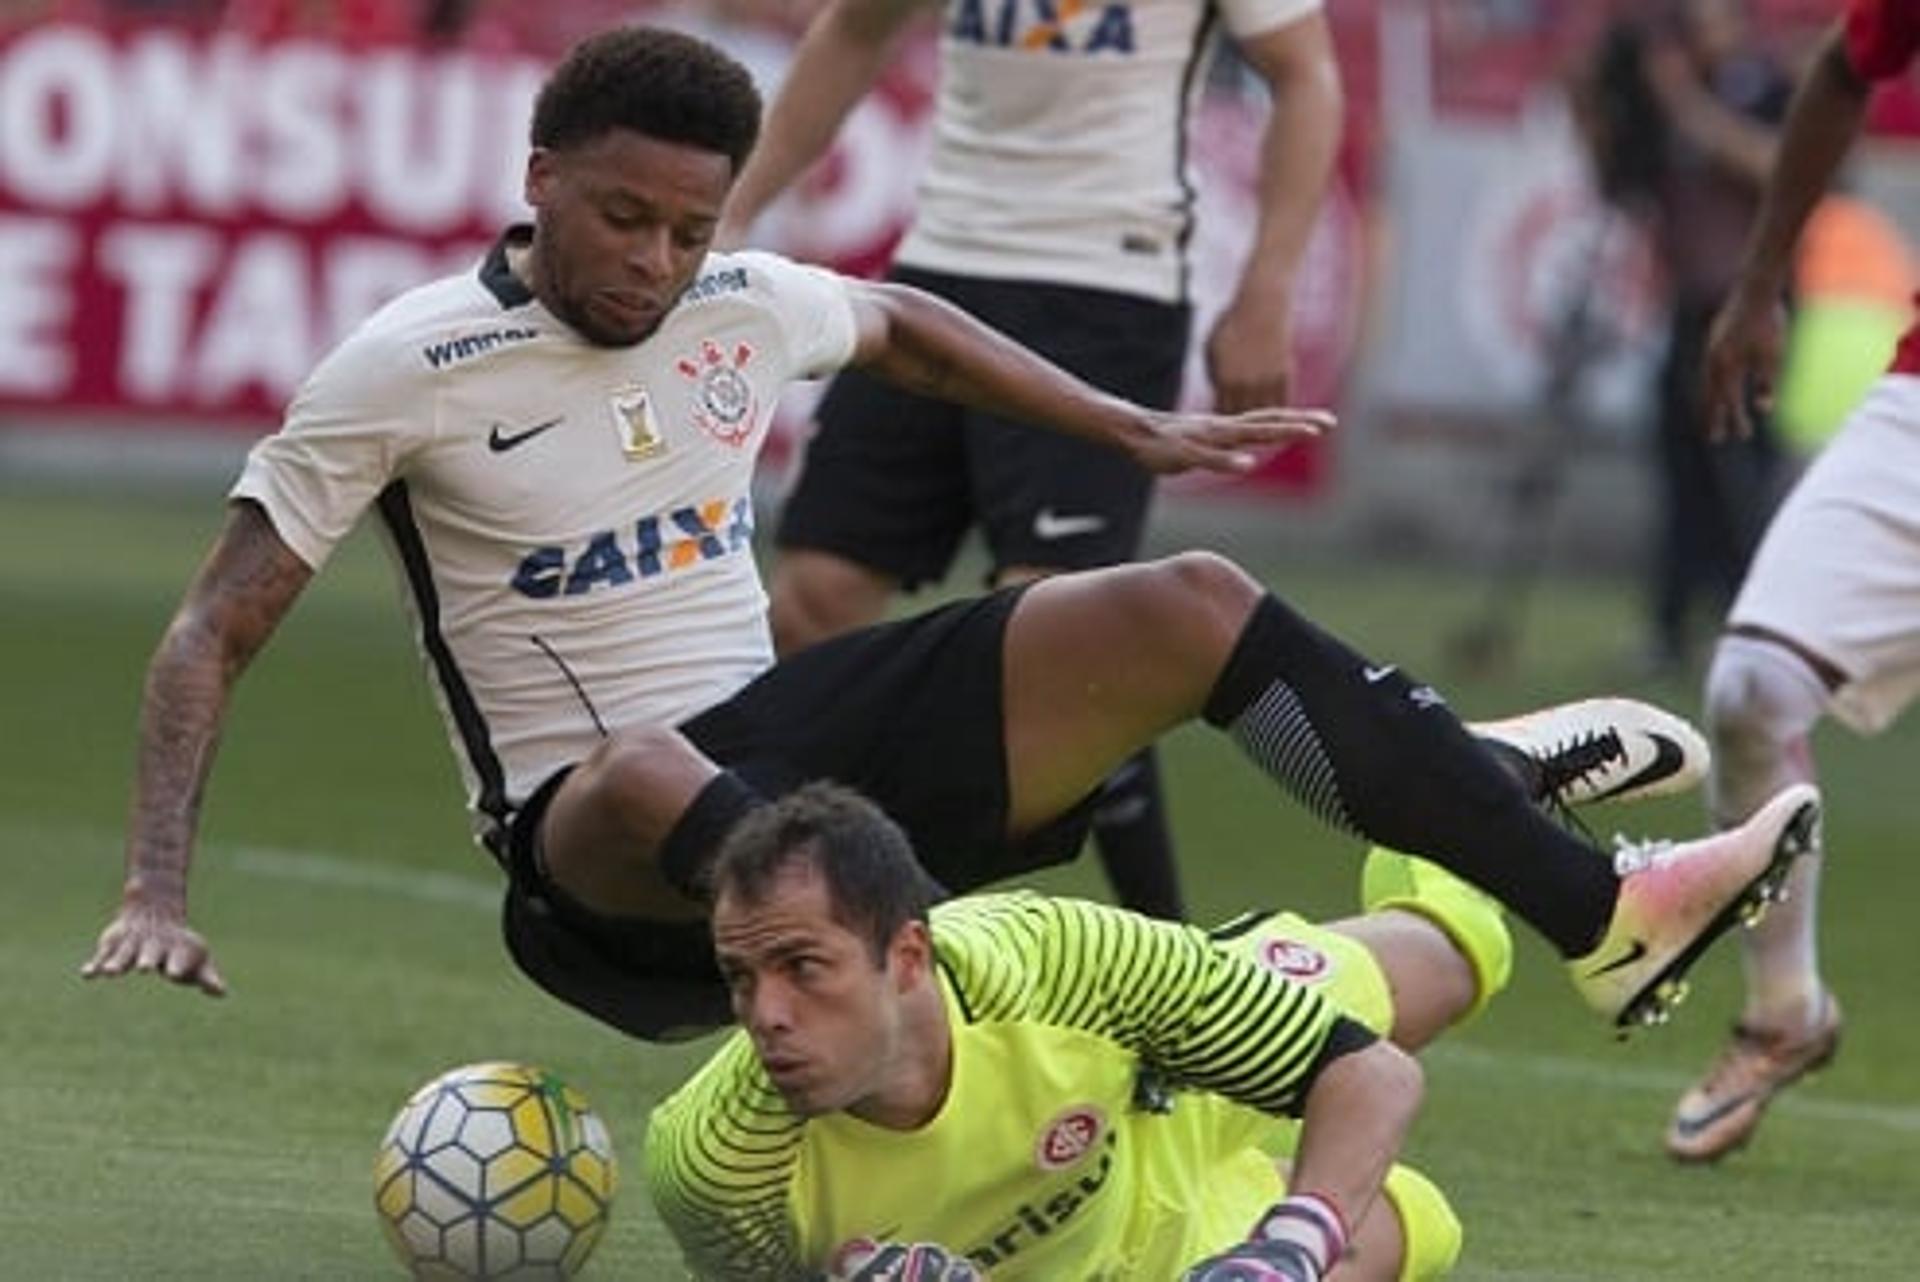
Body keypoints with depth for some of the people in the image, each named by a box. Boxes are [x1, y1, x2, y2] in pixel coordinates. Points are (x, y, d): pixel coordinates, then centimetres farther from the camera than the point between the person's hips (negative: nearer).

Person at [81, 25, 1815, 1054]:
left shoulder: (742, 304, 6)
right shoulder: (413, 368, -10)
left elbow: (901, 326, 29)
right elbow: (216, 630, -9)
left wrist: (1134, 430, 30)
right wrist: (160, 890, -21)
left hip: (782, 744, 6)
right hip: (596, 857, -6)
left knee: (1190, 605, -7)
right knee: (659, 776, -45)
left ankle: (1598, 916, -4)